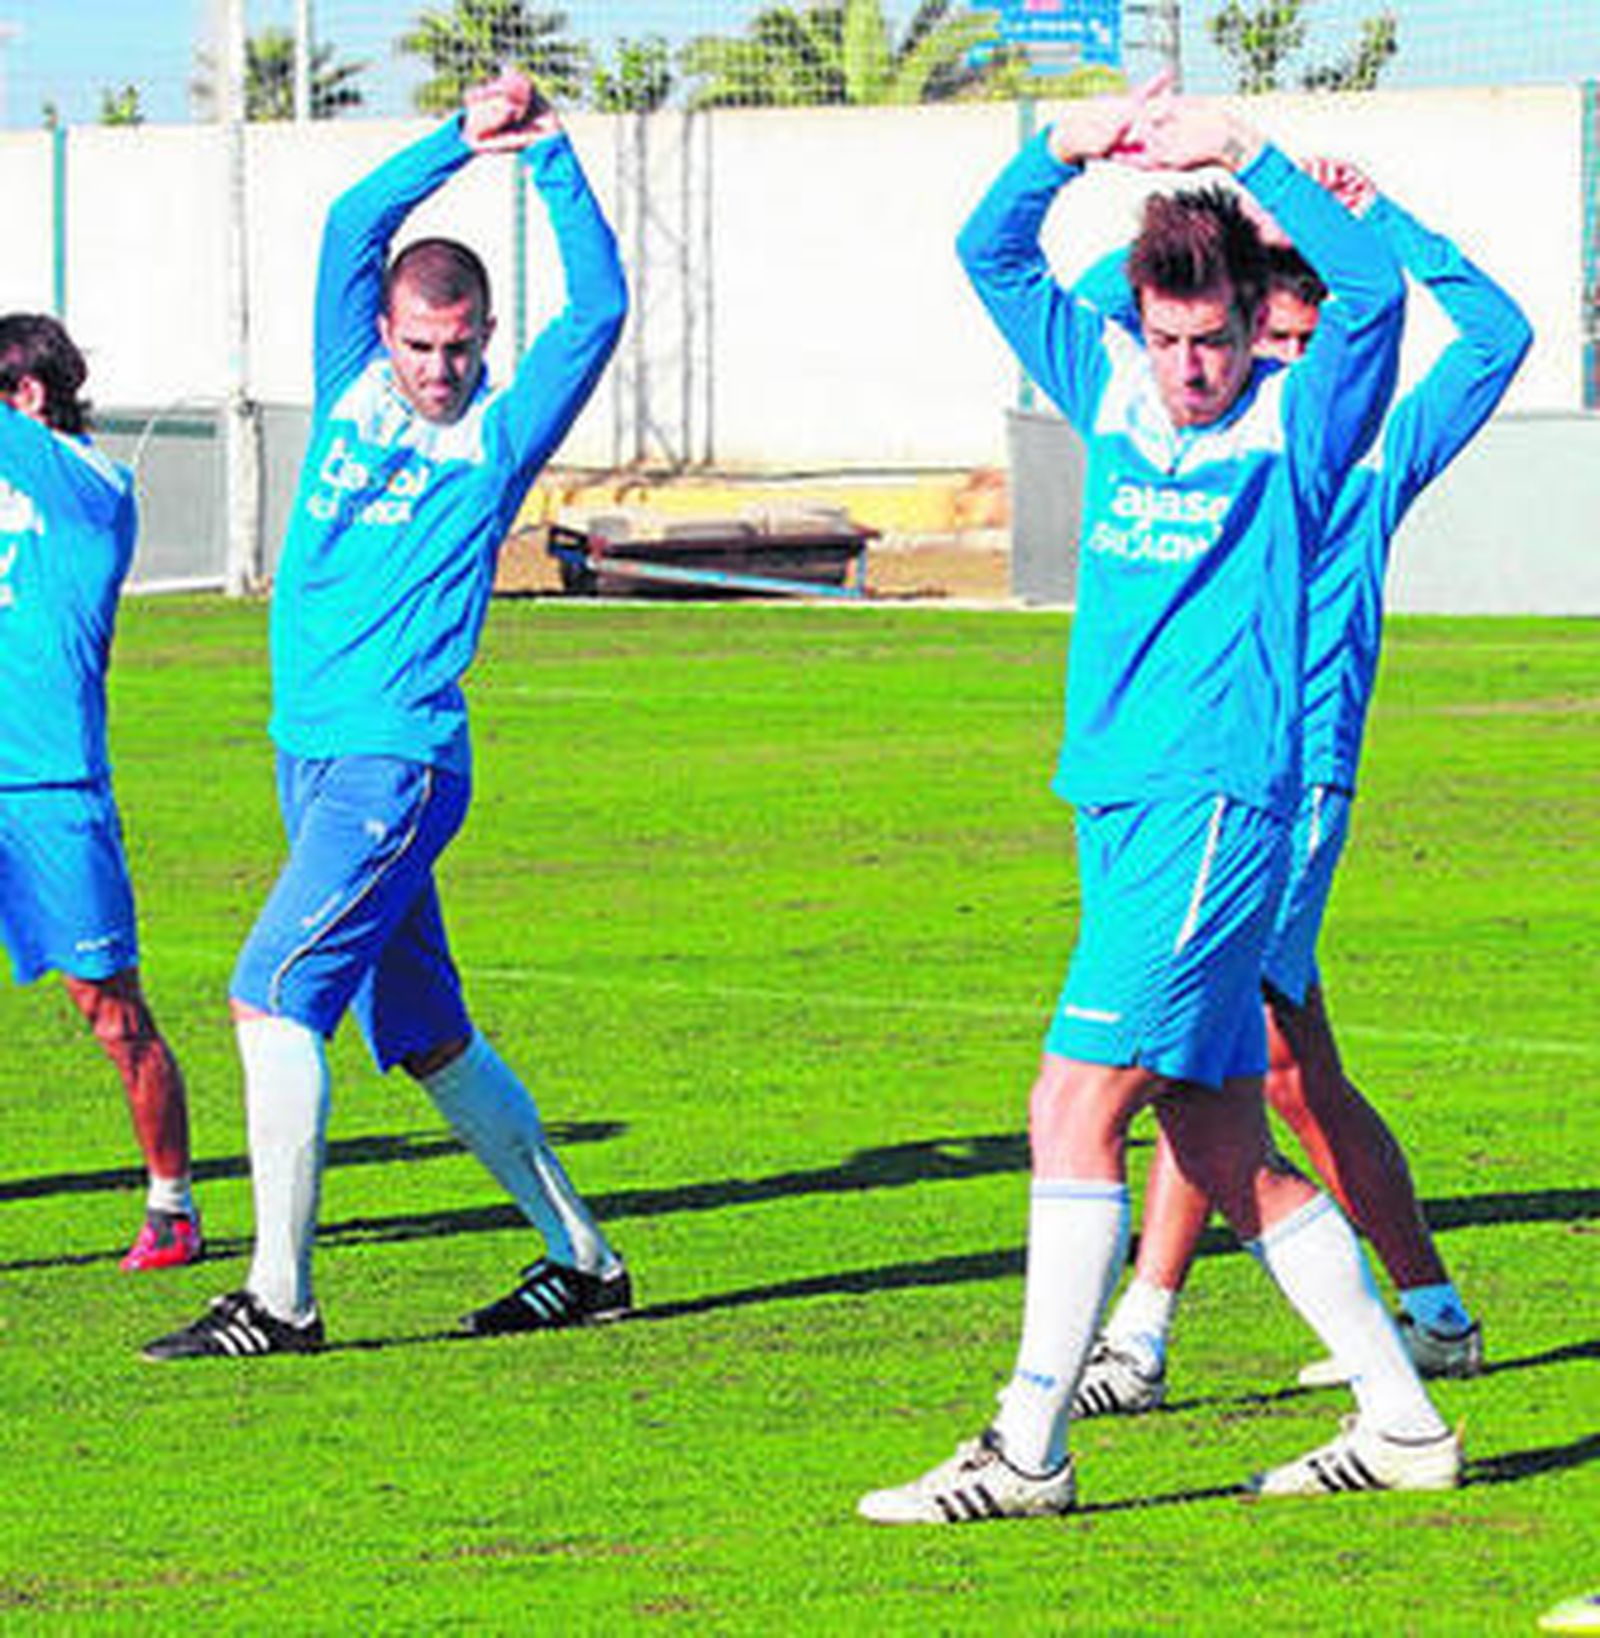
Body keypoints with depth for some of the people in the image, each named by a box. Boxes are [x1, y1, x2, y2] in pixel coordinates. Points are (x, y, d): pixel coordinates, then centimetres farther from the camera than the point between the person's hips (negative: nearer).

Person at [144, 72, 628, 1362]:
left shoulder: (500, 436, 0)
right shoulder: (354, 389, 13)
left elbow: (599, 309, -7)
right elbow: (355, 224, 11)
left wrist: (550, 158, -3)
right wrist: (462, 143, 5)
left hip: (397, 765, -7)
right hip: (316, 757, 7)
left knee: (276, 994, -18)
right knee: (427, 1037, 11)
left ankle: (281, 1296, -18)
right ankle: (584, 1261, 21)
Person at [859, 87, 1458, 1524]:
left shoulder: (1297, 421, -2)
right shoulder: (1115, 393, 14)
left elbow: (1376, 290, -20)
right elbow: (992, 255, 18)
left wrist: (1245, 158, -20)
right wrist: (1062, 151, 0)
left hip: (1216, 809, -8)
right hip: (1122, 810, 8)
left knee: (1074, 1110, -14)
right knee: (1225, 1155, 9)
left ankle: (1029, 1451, -12)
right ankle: (1403, 1423, 16)